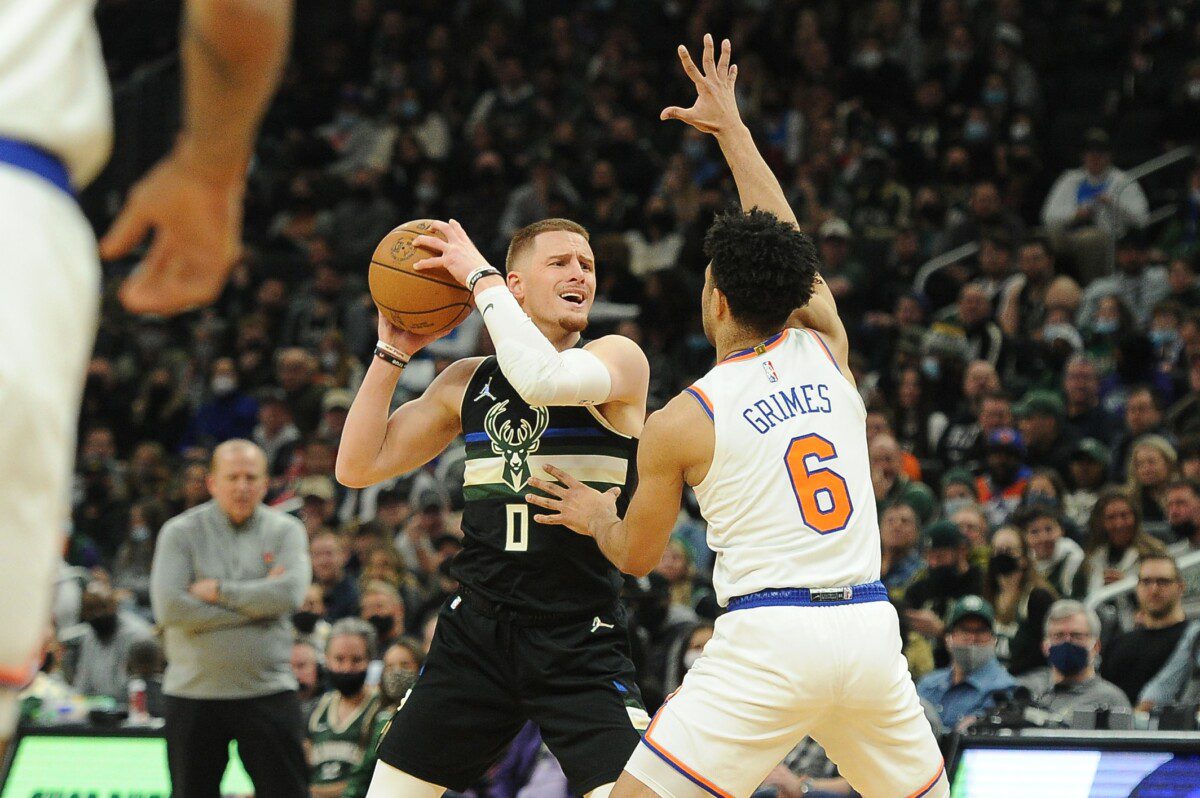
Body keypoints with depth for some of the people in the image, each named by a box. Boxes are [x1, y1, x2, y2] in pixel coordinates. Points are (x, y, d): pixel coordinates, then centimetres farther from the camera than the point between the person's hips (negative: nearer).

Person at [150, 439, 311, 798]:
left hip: (269, 692, 0)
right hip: (193, 694, 0)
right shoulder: (180, 533, 1)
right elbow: (169, 608, -13)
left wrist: (218, 591, -11)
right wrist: (256, 601, -11)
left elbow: (290, 593, -13)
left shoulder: (285, 530, 4)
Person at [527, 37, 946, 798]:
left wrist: (597, 517, 37)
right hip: (869, 627, 5)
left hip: (768, 636, -4)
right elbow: (784, 245, 28)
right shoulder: (826, 352, 9)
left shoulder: (681, 422, 0)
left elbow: (637, 556, 14)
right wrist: (733, 130, 37)